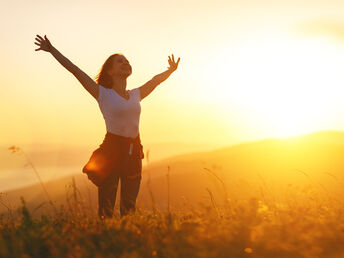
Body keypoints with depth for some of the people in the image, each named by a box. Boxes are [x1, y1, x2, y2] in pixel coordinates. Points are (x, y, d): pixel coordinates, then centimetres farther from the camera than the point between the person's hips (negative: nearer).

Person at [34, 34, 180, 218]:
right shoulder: (103, 94, -1)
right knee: (106, 209, -4)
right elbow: (75, 71, -4)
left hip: (134, 152, 5)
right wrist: (52, 50, -7)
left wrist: (171, 70, 46)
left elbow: (156, 79, 30)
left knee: (129, 208, 10)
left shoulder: (136, 95, 13)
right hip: (111, 150, -5)